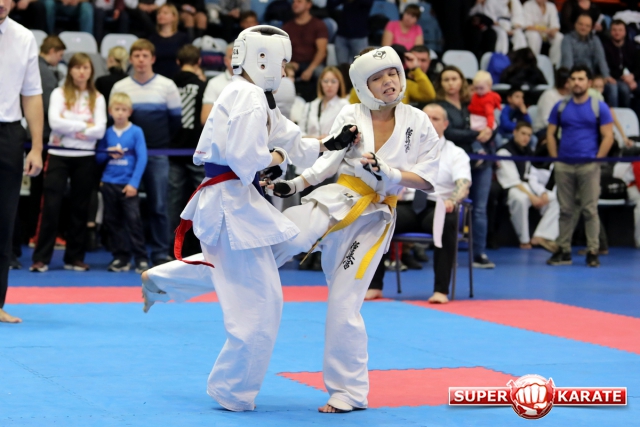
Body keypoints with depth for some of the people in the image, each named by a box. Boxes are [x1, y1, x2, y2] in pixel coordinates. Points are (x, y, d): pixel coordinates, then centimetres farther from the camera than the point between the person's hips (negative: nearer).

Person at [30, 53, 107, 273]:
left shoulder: (97, 98, 6)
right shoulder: (59, 94, 1)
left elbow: (100, 131, -5)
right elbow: (55, 122, -13)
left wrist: (69, 127, -11)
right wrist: (84, 125, -11)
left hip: (85, 158, 2)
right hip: (59, 155, -2)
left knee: (80, 208, 7)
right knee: (50, 206, -6)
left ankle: (75, 257, 15)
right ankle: (41, 258, -4)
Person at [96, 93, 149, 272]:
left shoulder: (136, 132, -2)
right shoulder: (107, 133, 8)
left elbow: (142, 158, -5)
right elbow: (98, 158, 12)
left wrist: (134, 183, -11)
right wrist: (108, 153, -10)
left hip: (128, 184, -4)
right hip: (109, 183, 4)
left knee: (133, 220, -8)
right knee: (112, 222, 6)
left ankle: (141, 259, -4)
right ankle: (120, 258, 13)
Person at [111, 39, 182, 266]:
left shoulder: (167, 86, 1)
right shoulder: (120, 87, 4)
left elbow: (176, 119, 5)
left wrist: (164, 142, 3)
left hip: (158, 154, -1)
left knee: (159, 206, -1)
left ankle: (160, 253, 6)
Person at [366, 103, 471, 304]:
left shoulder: (456, 154, 6)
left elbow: (463, 185, -11)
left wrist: (452, 201, -35)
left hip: (438, 207, -2)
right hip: (408, 207, 2)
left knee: (447, 223, -38)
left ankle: (441, 290, -33)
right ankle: (374, 286, -20)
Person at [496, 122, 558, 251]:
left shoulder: (527, 152, 17)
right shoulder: (504, 152, -8)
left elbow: (531, 176, 12)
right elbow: (512, 181, -15)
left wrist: (542, 193, -6)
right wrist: (531, 196, -22)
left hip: (527, 186, 8)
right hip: (509, 189, -8)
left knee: (555, 199, -11)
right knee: (521, 199, -41)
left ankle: (541, 236, -21)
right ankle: (524, 240, -27)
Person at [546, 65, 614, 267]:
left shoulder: (599, 107, 2)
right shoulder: (561, 107, 10)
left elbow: (608, 137, 0)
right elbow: (550, 133, 11)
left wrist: (596, 160, -7)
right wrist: (555, 159, 1)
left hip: (588, 166, -3)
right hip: (564, 166, 3)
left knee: (590, 209, -4)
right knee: (566, 210, 5)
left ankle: (593, 252, 0)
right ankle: (563, 251, 10)